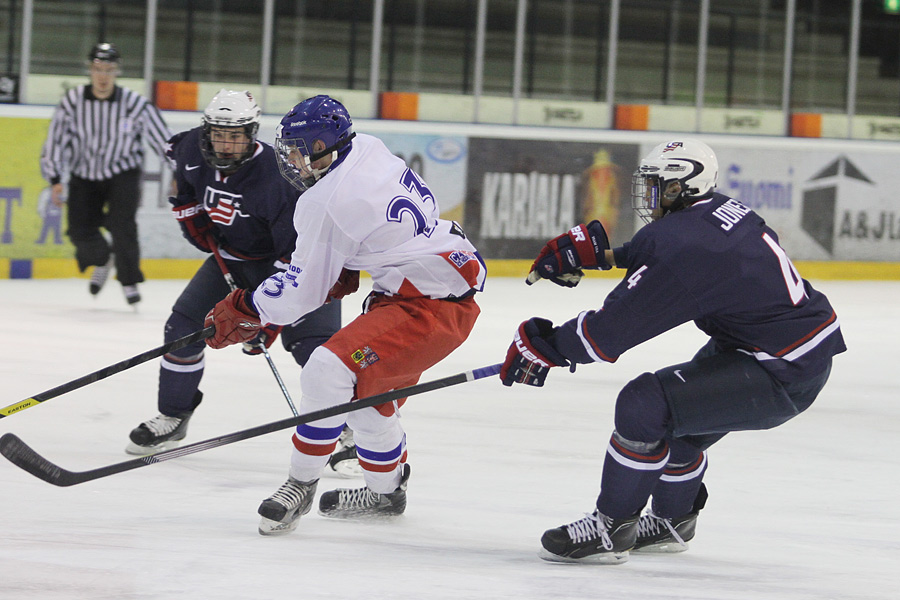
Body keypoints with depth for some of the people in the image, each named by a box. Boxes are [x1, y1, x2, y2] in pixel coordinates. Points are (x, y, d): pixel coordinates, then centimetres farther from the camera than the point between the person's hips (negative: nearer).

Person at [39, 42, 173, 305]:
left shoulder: (135, 104, -16)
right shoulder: (73, 100, -12)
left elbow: (162, 138, -9)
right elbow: (56, 139, -6)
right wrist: (55, 180, -11)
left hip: (123, 174, -2)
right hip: (85, 175, 2)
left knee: (121, 223, -23)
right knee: (81, 230, -8)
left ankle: (129, 281, -4)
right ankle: (102, 260, 27)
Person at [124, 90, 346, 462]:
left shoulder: (277, 177, -35)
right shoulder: (194, 151, -16)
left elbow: (295, 256, -33)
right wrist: (192, 214, 2)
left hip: (299, 254, -6)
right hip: (232, 254, 6)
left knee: (311, 343, -21)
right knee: (184, 326, -1)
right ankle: (171, 419, 16)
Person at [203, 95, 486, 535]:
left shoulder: (328, 202, -20)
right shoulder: (368, 150, 5)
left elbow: (301, 293, -13)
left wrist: (240, 310, 0)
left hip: (429, 307, -11)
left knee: (331, 371, -20)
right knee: (367, 392, 22)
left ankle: (301, 483, -7)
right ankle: (385, 490, 41)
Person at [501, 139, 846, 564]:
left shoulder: (688, 249, -24)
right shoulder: (716, 210, 4)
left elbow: (613, 329, -22)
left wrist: (543, 346, -10)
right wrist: (590, 248, 23)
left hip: (783, 377, -11)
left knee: (645, 405, -17)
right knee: (675, 416, 27)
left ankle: (610, 529, -3)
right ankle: (671, 523, 46)